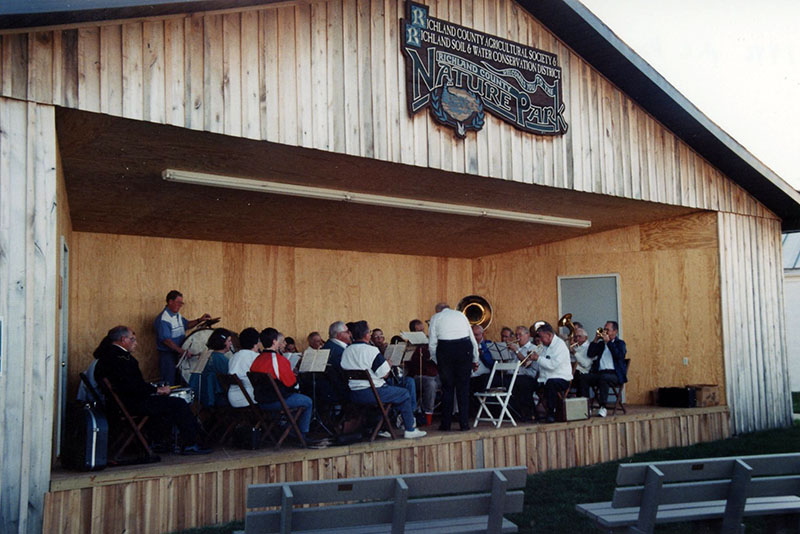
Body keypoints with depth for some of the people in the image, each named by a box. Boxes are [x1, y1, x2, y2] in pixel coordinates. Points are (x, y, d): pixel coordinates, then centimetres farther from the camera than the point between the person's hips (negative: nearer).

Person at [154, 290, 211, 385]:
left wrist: (199, 320, 11)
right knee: (169, 385, -3)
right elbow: (166, 340, -24)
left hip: (178, 355, 9)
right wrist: (181, 351, -28)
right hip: (167, 355, -9)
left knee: (178, 382, 14)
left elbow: (186, 325, 28)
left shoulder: (178, 315, 11)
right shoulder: (163, 319, -18)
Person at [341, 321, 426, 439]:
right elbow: (385, 374, -12)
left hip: (353, 396, 8)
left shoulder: (346, 351, 4)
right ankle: (410, 430, 14)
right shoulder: (371, 350, -16)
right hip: (370, 393, -8)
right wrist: (388, 365, 9)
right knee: (404, 393, 9)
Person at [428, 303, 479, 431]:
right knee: (463, 387, 8)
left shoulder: (435, 318, 14)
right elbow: (473, 339, 16)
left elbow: (432, 344, 5)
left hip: (445, 349, -1)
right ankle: (464, 423, 8)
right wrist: (475, 360, 22)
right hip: (465, 348, 1)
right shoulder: (460, 314, 20)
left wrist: (437, 362, 15)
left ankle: (446, 424, 13)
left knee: (447, 387, 9)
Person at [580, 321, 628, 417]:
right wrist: (595, 340, 5)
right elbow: (590, 354, 10)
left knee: (603, 378, -38)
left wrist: (608, 342, -11)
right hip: (600, 373, 5)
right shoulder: (601, 343, 24)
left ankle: (603, 408, -37)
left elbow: (619, 355, -11)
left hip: (614, 374, -5)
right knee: (584, 378, -23)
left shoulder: (620, 343, 11)